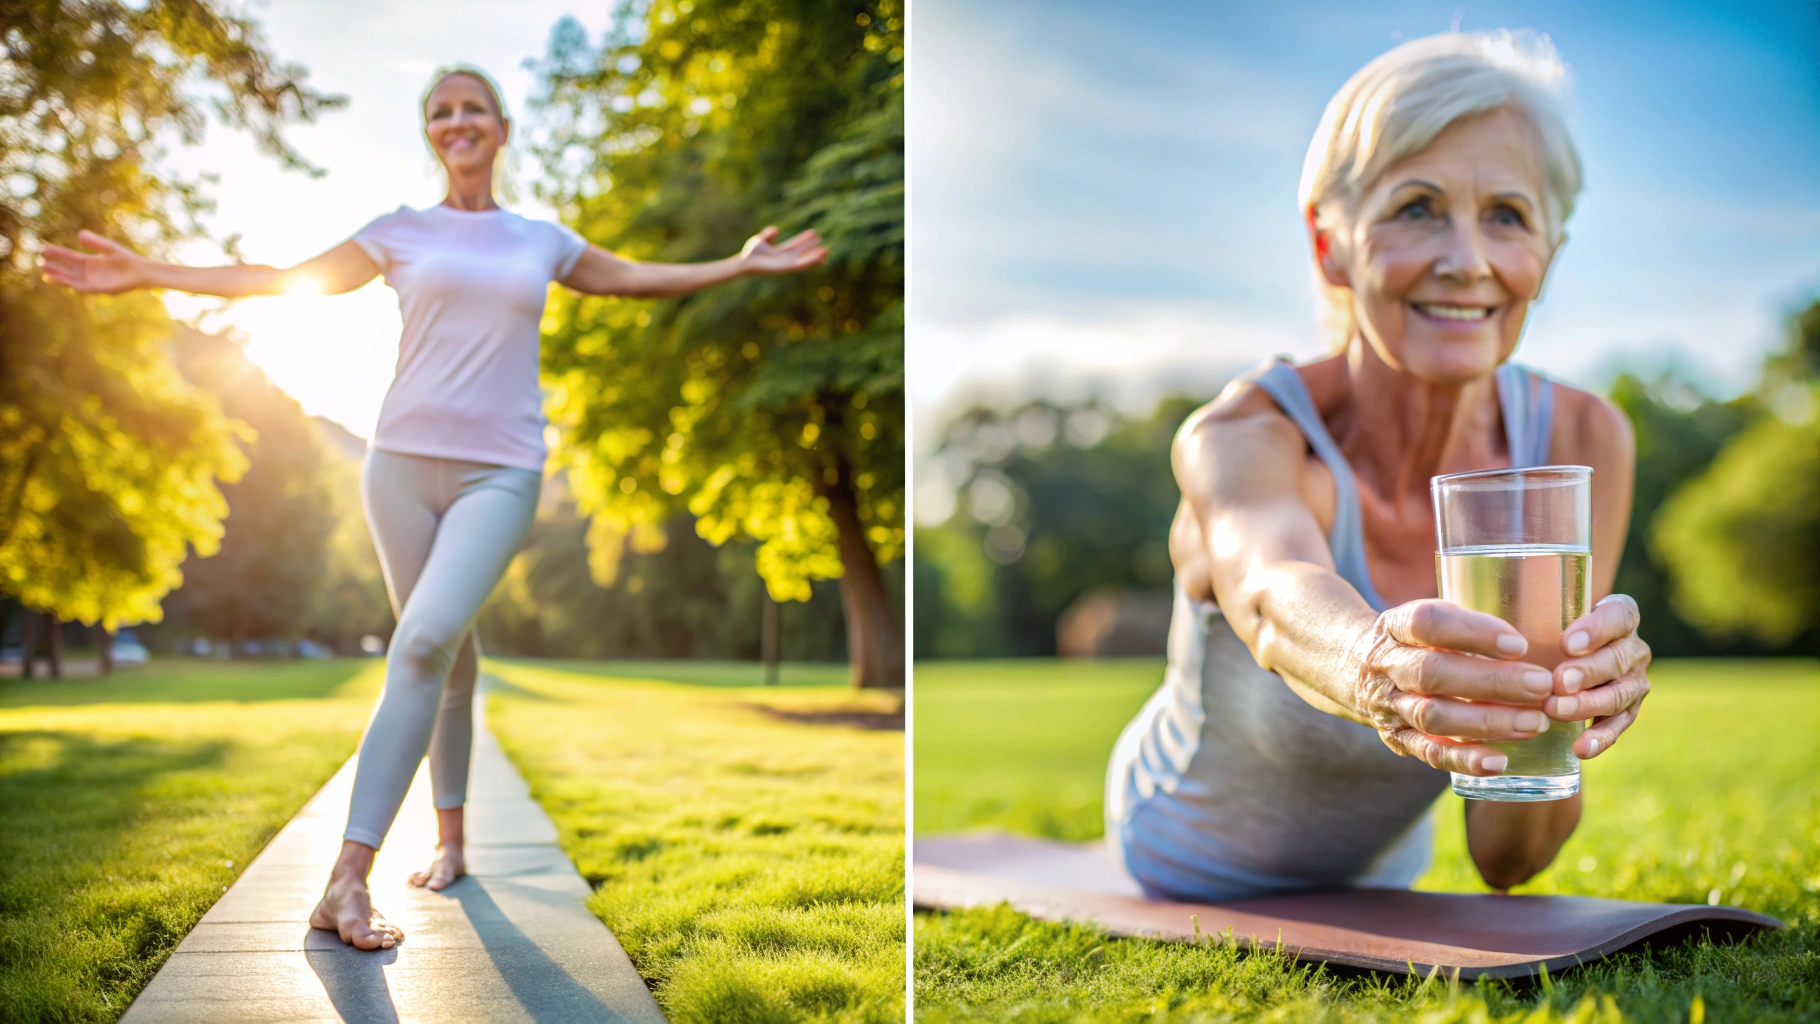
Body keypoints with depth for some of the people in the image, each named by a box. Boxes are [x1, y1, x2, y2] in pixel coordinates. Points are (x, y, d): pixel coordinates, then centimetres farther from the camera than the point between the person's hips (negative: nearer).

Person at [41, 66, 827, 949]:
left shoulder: (543, 241, 16)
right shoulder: (401, 233, 11)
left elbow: (635, 278, 29)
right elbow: (280, 280, 10)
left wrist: (745, 265, 28)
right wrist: (145, 273, 4)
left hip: (500, 472, -1)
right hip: (403, 461, 1)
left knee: (426, 640, -19)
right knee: (446, 654, 4)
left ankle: (348, 879, -19)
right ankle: (449, 838, 18)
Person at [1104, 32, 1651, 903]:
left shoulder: (1583, 445, -18)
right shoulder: (1238, 438, -29)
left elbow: (1507, 860, -20)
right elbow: (1276, 594, -54)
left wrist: (1555, 704, -42)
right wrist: (1373, 674, -77)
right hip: (1170, 899, -5)